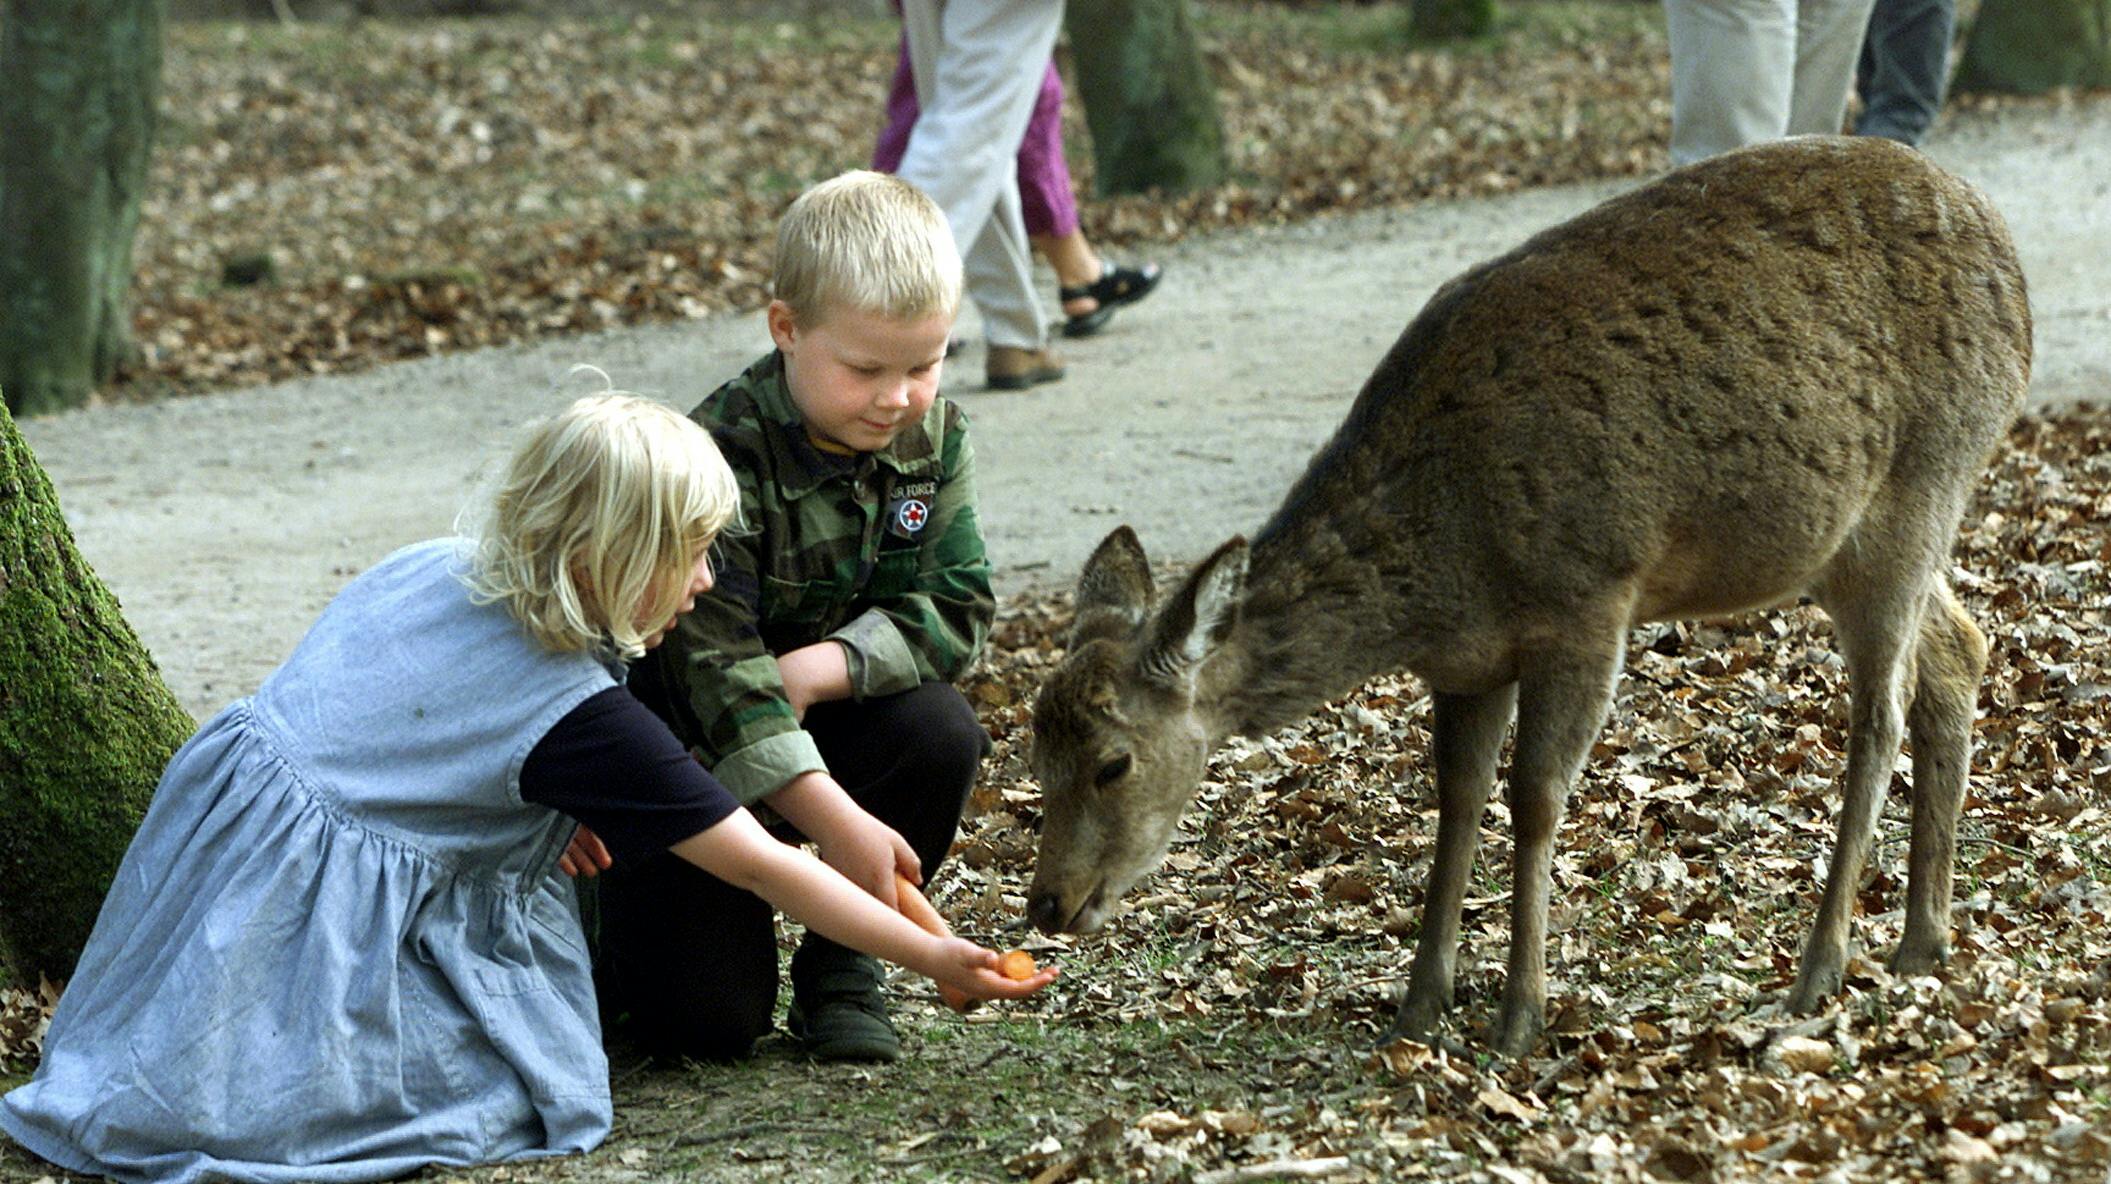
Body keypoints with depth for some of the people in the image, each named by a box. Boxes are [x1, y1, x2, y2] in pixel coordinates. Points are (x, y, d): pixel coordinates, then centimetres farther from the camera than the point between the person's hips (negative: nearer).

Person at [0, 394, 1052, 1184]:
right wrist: (934, 959, 1)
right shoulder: (579, 720, -12)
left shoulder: (429, 567, 8)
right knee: (510, 1088, -7)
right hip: (307, 908, -8)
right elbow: (768, 869, -7)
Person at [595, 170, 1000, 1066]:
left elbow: (954, 609, -11)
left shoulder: (931, 437, -8)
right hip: (690, 751, -5)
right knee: (710, 1017, -17)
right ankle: (618, 903, 18)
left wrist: (818, 670, -28)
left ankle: (844, 967, -4)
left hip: (828, 722, 5)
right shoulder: (723, 458, -27)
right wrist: (838, 824, -39)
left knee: (942, 734, -27)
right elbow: (714, 663, -32)